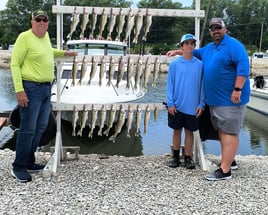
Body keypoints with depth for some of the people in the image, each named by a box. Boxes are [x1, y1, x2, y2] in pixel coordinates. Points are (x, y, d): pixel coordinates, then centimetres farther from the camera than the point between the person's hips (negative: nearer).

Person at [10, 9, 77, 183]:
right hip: (31, 88, -8)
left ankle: (29, 162, 24)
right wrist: (19, 90, -19)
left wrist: (65, 53, 36)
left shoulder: (46, 35, 12)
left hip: (46, 88, 8)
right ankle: (18, 167, 6)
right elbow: (15, 64, -13)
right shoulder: (25, 37, -11)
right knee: (28, 129, -6)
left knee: (40, 128, 12)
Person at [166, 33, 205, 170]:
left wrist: (201, 104, -3)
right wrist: (170, 103, -7)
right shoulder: (174, 64, -2)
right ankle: (176, 158, 24)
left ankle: (188, 158, 21)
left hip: (192, 106, 0)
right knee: (177, 131, 11)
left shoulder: (200, 64, 0)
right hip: (176, 106, 0)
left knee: (189, 132, 9)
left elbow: (202, 85, 3)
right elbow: (170, 84, -1)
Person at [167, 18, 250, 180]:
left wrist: (237, 90, -25)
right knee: (222, 130, 14)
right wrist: (178, 52, 31)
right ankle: (229, 160, 27)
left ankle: (225, 170, -9)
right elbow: (194, 52, 37)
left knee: (229, 132, -8)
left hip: (230, 99, -9)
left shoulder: (234, 45, -9)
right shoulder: (209, 48, 18)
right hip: (215, 99, 9)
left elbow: (243, 67, -20)